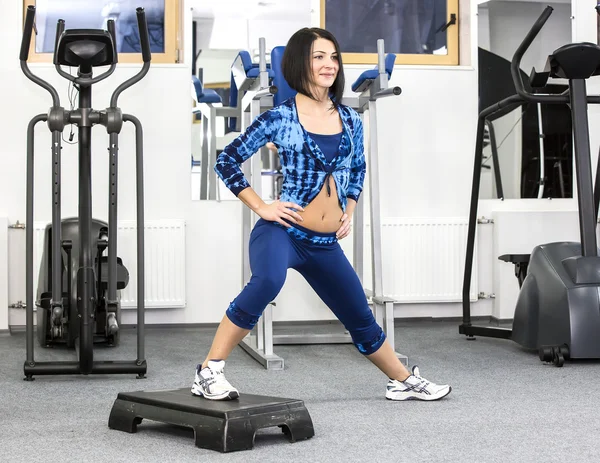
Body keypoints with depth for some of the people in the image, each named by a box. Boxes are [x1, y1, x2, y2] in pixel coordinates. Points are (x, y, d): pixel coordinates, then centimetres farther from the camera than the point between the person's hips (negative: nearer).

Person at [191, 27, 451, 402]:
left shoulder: (350, 120, 6)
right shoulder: (281, 117, -9)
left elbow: (358, 169, 25)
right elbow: (227, 161, -4)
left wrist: (349, 211, 14)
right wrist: (261, 207, -9)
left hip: (326, 244, 5)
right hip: (282, 231, -5)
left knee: (361, 319, 16)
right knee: (268, 280, -38)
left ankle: (404, 381, 40)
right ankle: (209, 372, -28)